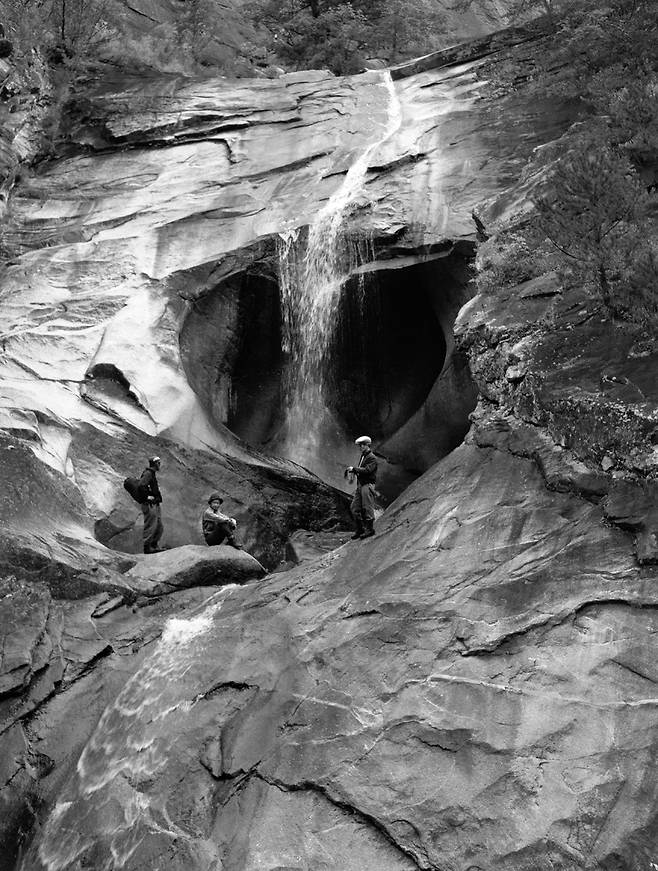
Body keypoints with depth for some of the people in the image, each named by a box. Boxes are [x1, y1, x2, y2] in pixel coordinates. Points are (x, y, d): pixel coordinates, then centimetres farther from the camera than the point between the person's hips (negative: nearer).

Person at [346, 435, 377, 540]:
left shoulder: (372, 458, -10)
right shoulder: (363, 456, 18)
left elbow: (367, 470, -21)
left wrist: (354, 468, -18)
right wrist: (352, 470, 3)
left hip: (367, 485, -9)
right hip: (360, 485, 9)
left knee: (367, 508, -5)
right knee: (355, 508, 7)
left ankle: (370, 529, 5)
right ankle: (360, 529, 15)